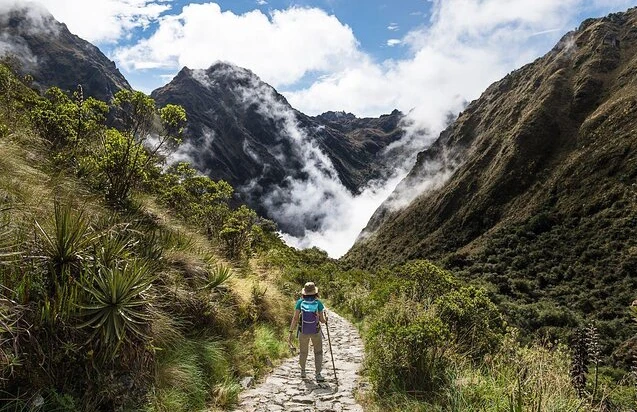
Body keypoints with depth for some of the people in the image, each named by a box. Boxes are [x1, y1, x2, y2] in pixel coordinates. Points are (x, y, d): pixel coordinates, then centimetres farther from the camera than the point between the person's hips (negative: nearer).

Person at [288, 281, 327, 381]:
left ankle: (303, 372, 38)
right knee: (318, 353, 17)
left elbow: (295, 318, -19)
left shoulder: (300, 302, -16)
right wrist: (325, 319, 11)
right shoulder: (318, 303, -17)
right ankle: (318, 374, 7)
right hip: (316, 332, -1)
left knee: (303, 352, 24)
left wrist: (291, 333, -15)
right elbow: (322, 320, -13)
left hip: (303, 331, 1)